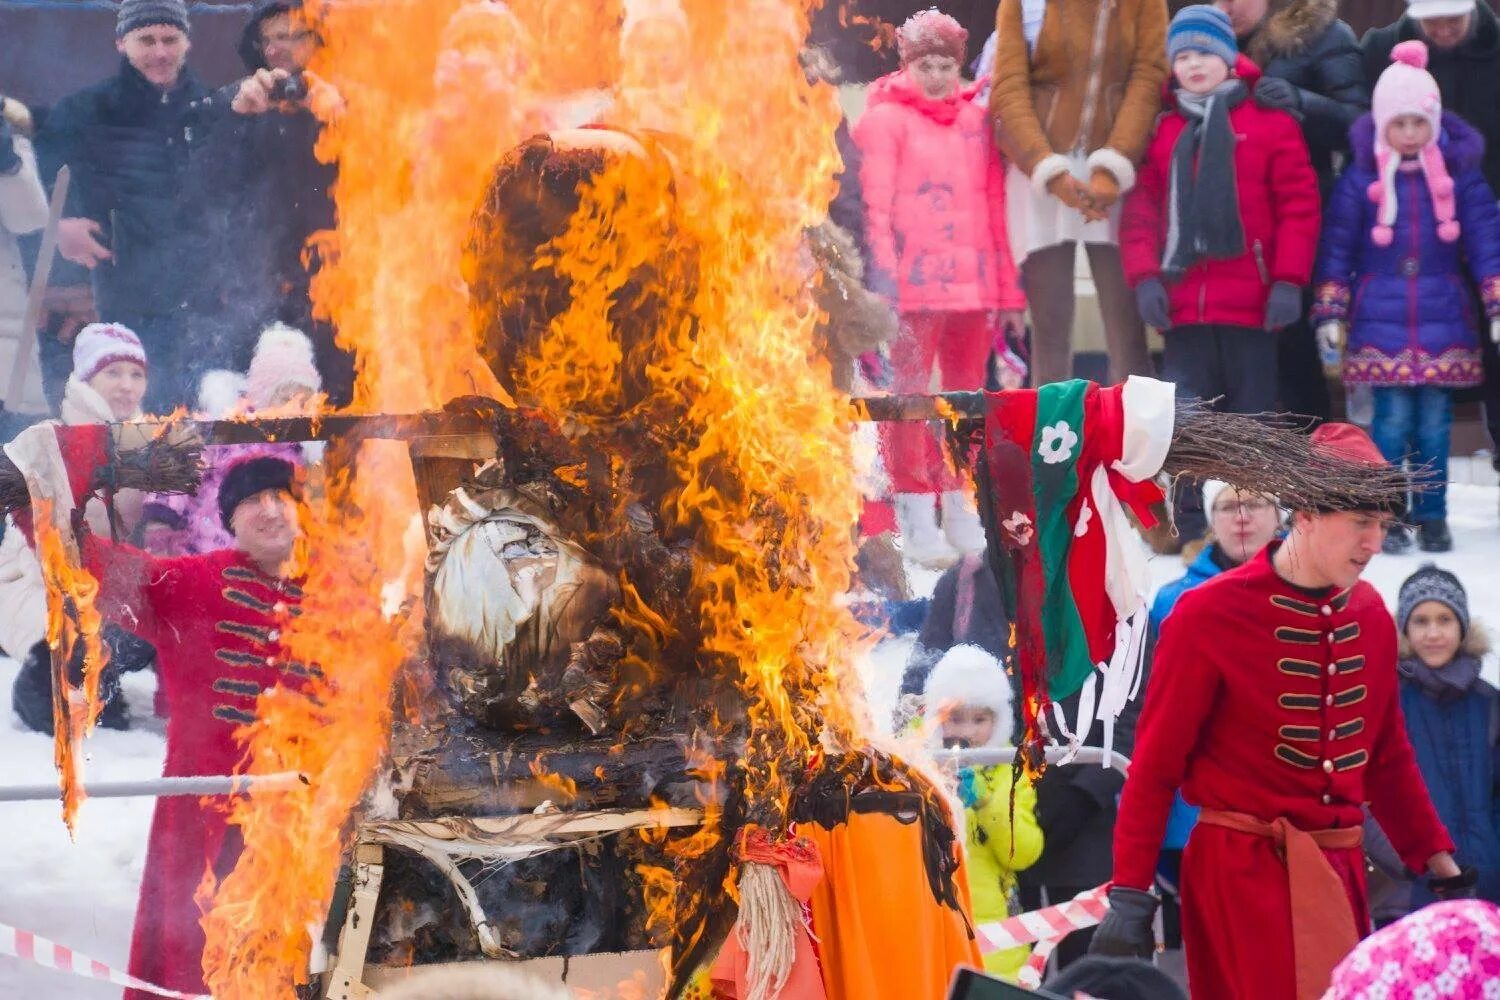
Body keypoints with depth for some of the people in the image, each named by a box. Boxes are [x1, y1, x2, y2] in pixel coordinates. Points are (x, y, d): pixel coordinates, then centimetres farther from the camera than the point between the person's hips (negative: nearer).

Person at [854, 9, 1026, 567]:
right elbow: (874, 206, -6)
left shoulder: (976, 122, 14)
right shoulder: (885, 120, 1)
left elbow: (996, 207, 15)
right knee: (911, 397, -6)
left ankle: (961, 515, 17)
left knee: (965, 398, 9)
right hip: (913, 287, -5)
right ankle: (917, 519, -2)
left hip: (973, 286, 5)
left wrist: (1009, 290, 12)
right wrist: (882, 282, -15)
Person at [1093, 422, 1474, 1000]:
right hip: (1243, 869, -6)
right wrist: (1130, 895, -12)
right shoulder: (1210, 615, -10)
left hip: (1339, 868, 6)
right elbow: (1155, 763, -8)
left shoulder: (1371, 615, 7)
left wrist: (1440, 865, 12)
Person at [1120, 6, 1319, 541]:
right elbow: (1141, 208, 7)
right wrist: (1144, 275, -7)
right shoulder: (1162, 132, 12)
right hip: (1183, 305, 3)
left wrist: (1289, 279, -10)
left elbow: (1299, 203, -3)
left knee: (1252, 413, 4)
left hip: (1251, 304, -3)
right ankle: (1191, 526, 5)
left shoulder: (1270, 122, 2)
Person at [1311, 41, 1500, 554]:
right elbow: (1337, 246, 3)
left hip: (1443, 321, 1)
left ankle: (1432, 516, 14)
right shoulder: (1361, 178, 1)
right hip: (1381, 321, -1)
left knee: (1435, 420, 3)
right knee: (1393, 418, -5)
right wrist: (1330, 312, 0)